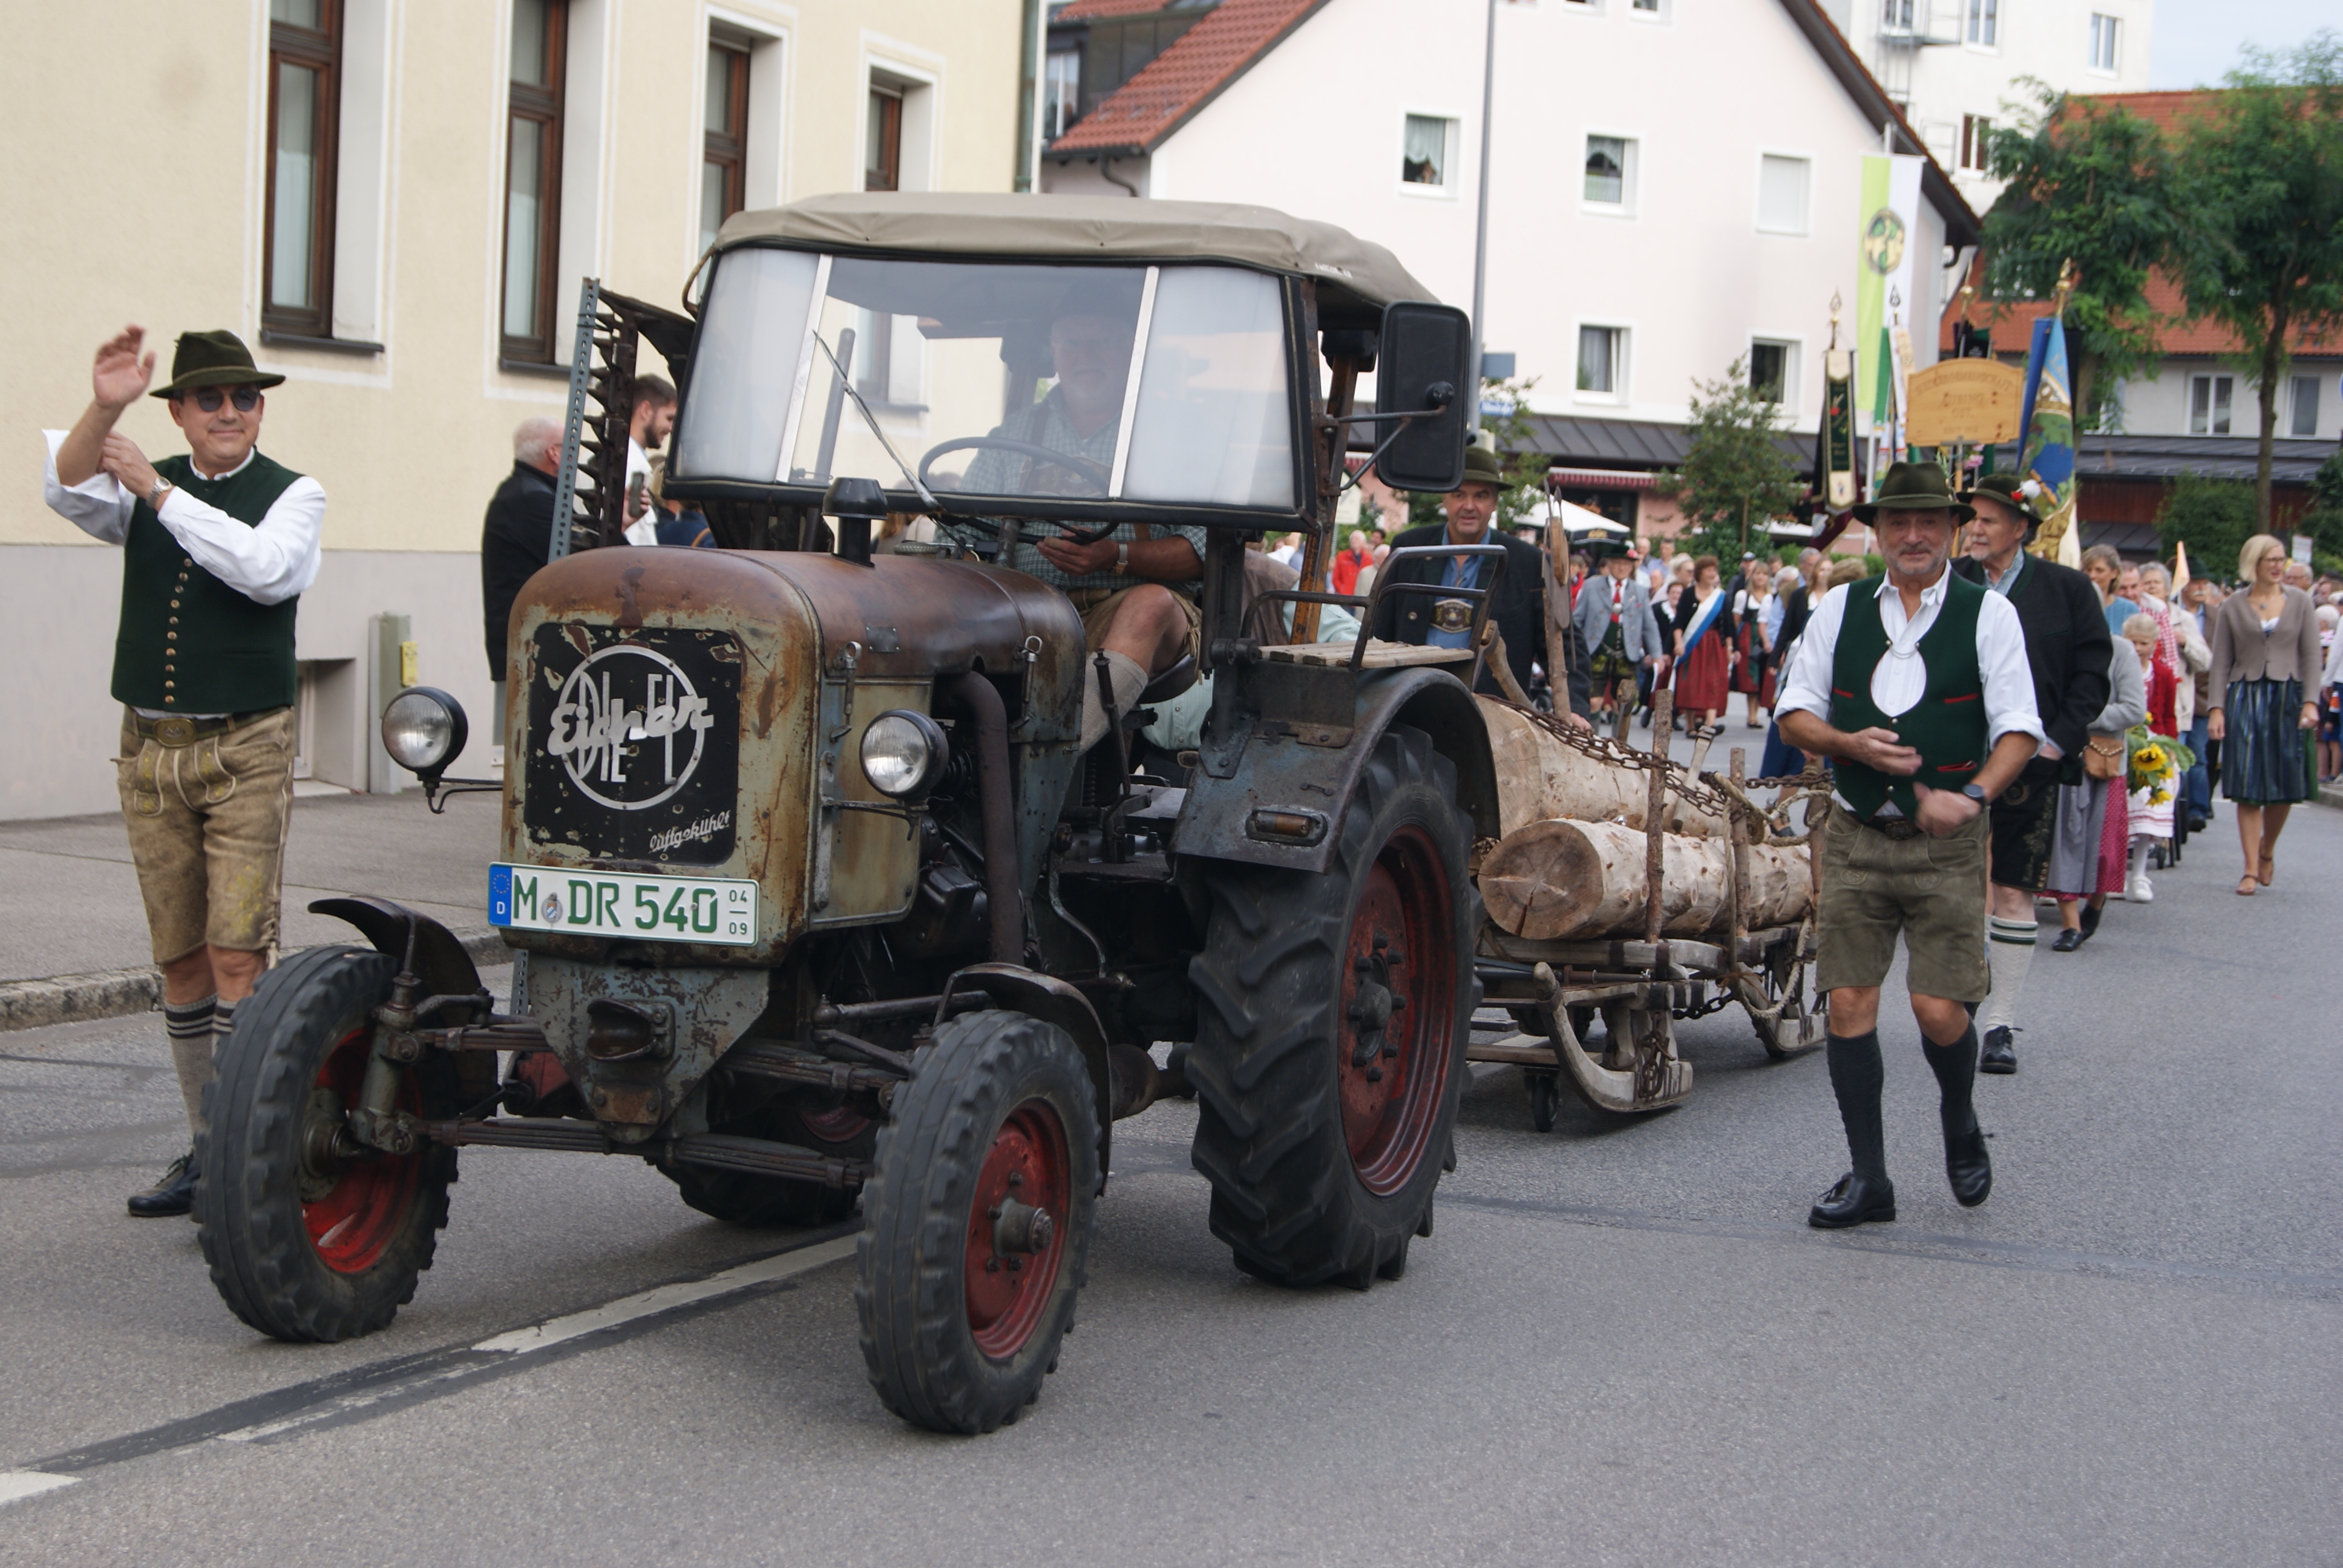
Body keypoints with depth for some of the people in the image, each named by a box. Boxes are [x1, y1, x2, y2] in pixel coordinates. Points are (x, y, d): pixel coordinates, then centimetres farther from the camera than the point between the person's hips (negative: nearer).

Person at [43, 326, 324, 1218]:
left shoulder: (294, 495, 1)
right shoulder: (140, 487, 12)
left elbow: (266, 569, -20)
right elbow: (70, 493, -9)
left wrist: (159, 493, -18)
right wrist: (103, 410, -26)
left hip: (245, 751, -4)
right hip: (151, 751, 4)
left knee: (238, 955, -11)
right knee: (181, 961, 8)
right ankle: (204, 1147, 16)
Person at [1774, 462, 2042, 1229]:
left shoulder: (1989, 614, 1)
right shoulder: (1839, 608, 9)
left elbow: (2018, 727, -3)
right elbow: (1795, 713, 10)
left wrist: (1974, 794, -19)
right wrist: (1851, 744, -9)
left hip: (1946, 845, -2)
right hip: (1855, 836, 3)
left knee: (1940, 1009, -6)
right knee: (1849, 1005, -1)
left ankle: (1960, 1124, 26)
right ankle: (1867, 1177, 9)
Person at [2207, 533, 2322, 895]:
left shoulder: (2299, 601, 7)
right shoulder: (2232, 607, 6)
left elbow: (2311, 655, 5)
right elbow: (2221, 663, 5)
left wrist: (2310, 701, -6)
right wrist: (2217, 708, -4)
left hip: (2287, 696, 1)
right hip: (2245, 698, -1)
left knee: (2284, 786, 2)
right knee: (2248, 788, -5)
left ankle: (2267, 851, 28)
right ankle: (2251, 870, -2)